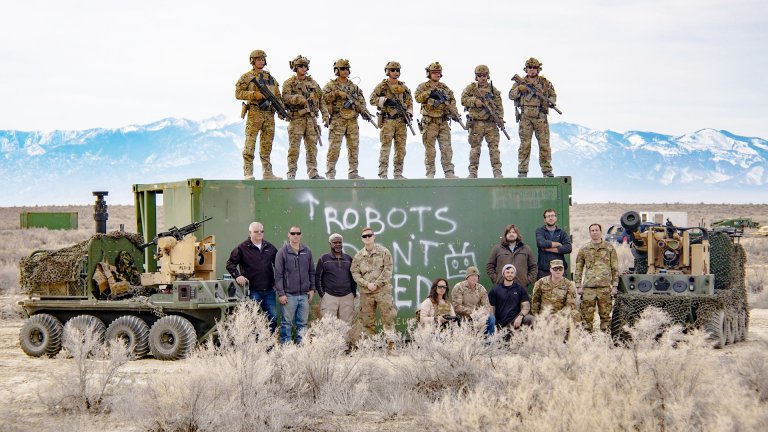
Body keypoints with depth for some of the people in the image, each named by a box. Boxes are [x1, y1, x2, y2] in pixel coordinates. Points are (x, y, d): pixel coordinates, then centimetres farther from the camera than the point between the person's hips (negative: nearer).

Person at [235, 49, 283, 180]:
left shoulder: (271, 77, 18)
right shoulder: (247, 77, 2)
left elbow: (277, 96, 22)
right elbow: (238, 93, -5)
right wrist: (254, 95, -16)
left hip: (269, 114, 5)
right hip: (254, 113, -5)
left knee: (267, 145, 7)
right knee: (250, 144, -8)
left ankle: (267, 173, 11)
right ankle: (248, 173, -8)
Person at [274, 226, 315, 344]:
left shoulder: (307, 251, 9)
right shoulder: (283, 252, -2)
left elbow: (311, 272, 16)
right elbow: (278, 274, -4)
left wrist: (312, 288, 9)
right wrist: (280, 293, -9)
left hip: (304, 294, 4)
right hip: (289, 294, -4)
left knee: (303, 323, 7)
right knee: (287, 323, 0)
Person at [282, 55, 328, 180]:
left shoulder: (313, 83, 17)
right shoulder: (289, 83, 3)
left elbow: (321, 99, 17)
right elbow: (286, 97, -12)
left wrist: (325, 114, 8)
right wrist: (298, 99, -28)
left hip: (311, 118, 4)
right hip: (296, 119, -4)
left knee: (312, 147, 4)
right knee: (294, 147, -6)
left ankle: (313, 173, 7)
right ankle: (291, 173, -3)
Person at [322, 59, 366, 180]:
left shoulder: (354, 86, 17)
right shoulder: (331, 85, 3)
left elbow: (362, 101, 18)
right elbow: (323, 97, -12)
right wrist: (337, 93, -18)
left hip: (352, 120, 5)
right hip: (337, 120, -5)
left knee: (354, 147, 6)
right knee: (334, 148, -8)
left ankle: (353, 173, 11)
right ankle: (330, 173, -5)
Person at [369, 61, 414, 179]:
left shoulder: (403, 87, 16)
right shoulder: (382, 86, 2)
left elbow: (410, 102, 20)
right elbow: (372, 99, -3)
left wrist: (409, 113, 3)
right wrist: (385, 101, -15)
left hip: (401, 121, 5)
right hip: (387, 120, -5)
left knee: (401, 149, 5)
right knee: (385, 148, -9)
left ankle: (398, 173, 13)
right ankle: (382, 174, -9)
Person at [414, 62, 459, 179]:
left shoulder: (445, 88, 15)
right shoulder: (423, 86, 2)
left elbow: (452, 100, 16)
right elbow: (418, 98, -13)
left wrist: (453, 112, -1)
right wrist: (429, 93, -22)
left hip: (443, 122, 4)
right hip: (429, 122, -4)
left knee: (446, 148, 0)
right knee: (430, 149, -1)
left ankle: (449, 172, 1)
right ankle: (430, 173, 4)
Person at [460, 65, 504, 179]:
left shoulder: (493, 90, 9)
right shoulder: (471, 88, 7)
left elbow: (499, 106, 7)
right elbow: (463, 100, 0)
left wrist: (499, 118, -7)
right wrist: (474, 101, -15)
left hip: (491, 123, 1)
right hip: (476, 123, 0)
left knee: (494, 148, -3)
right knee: (475, 148, 2)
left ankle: (497, 171, -3)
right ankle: (473, 172, 6)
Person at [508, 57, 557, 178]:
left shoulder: (545, 83, 10)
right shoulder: (520, 82, 8)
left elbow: (553, 96, 17)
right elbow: (511, 95, 3)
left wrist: (550, 101, -4)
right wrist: (519, 89, -15)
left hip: (541, 118, 1)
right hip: (525, 117, -1)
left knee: (544, 144, 0)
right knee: (525, 145, -2)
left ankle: (547, 170, 5)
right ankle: (522, 171, 1)